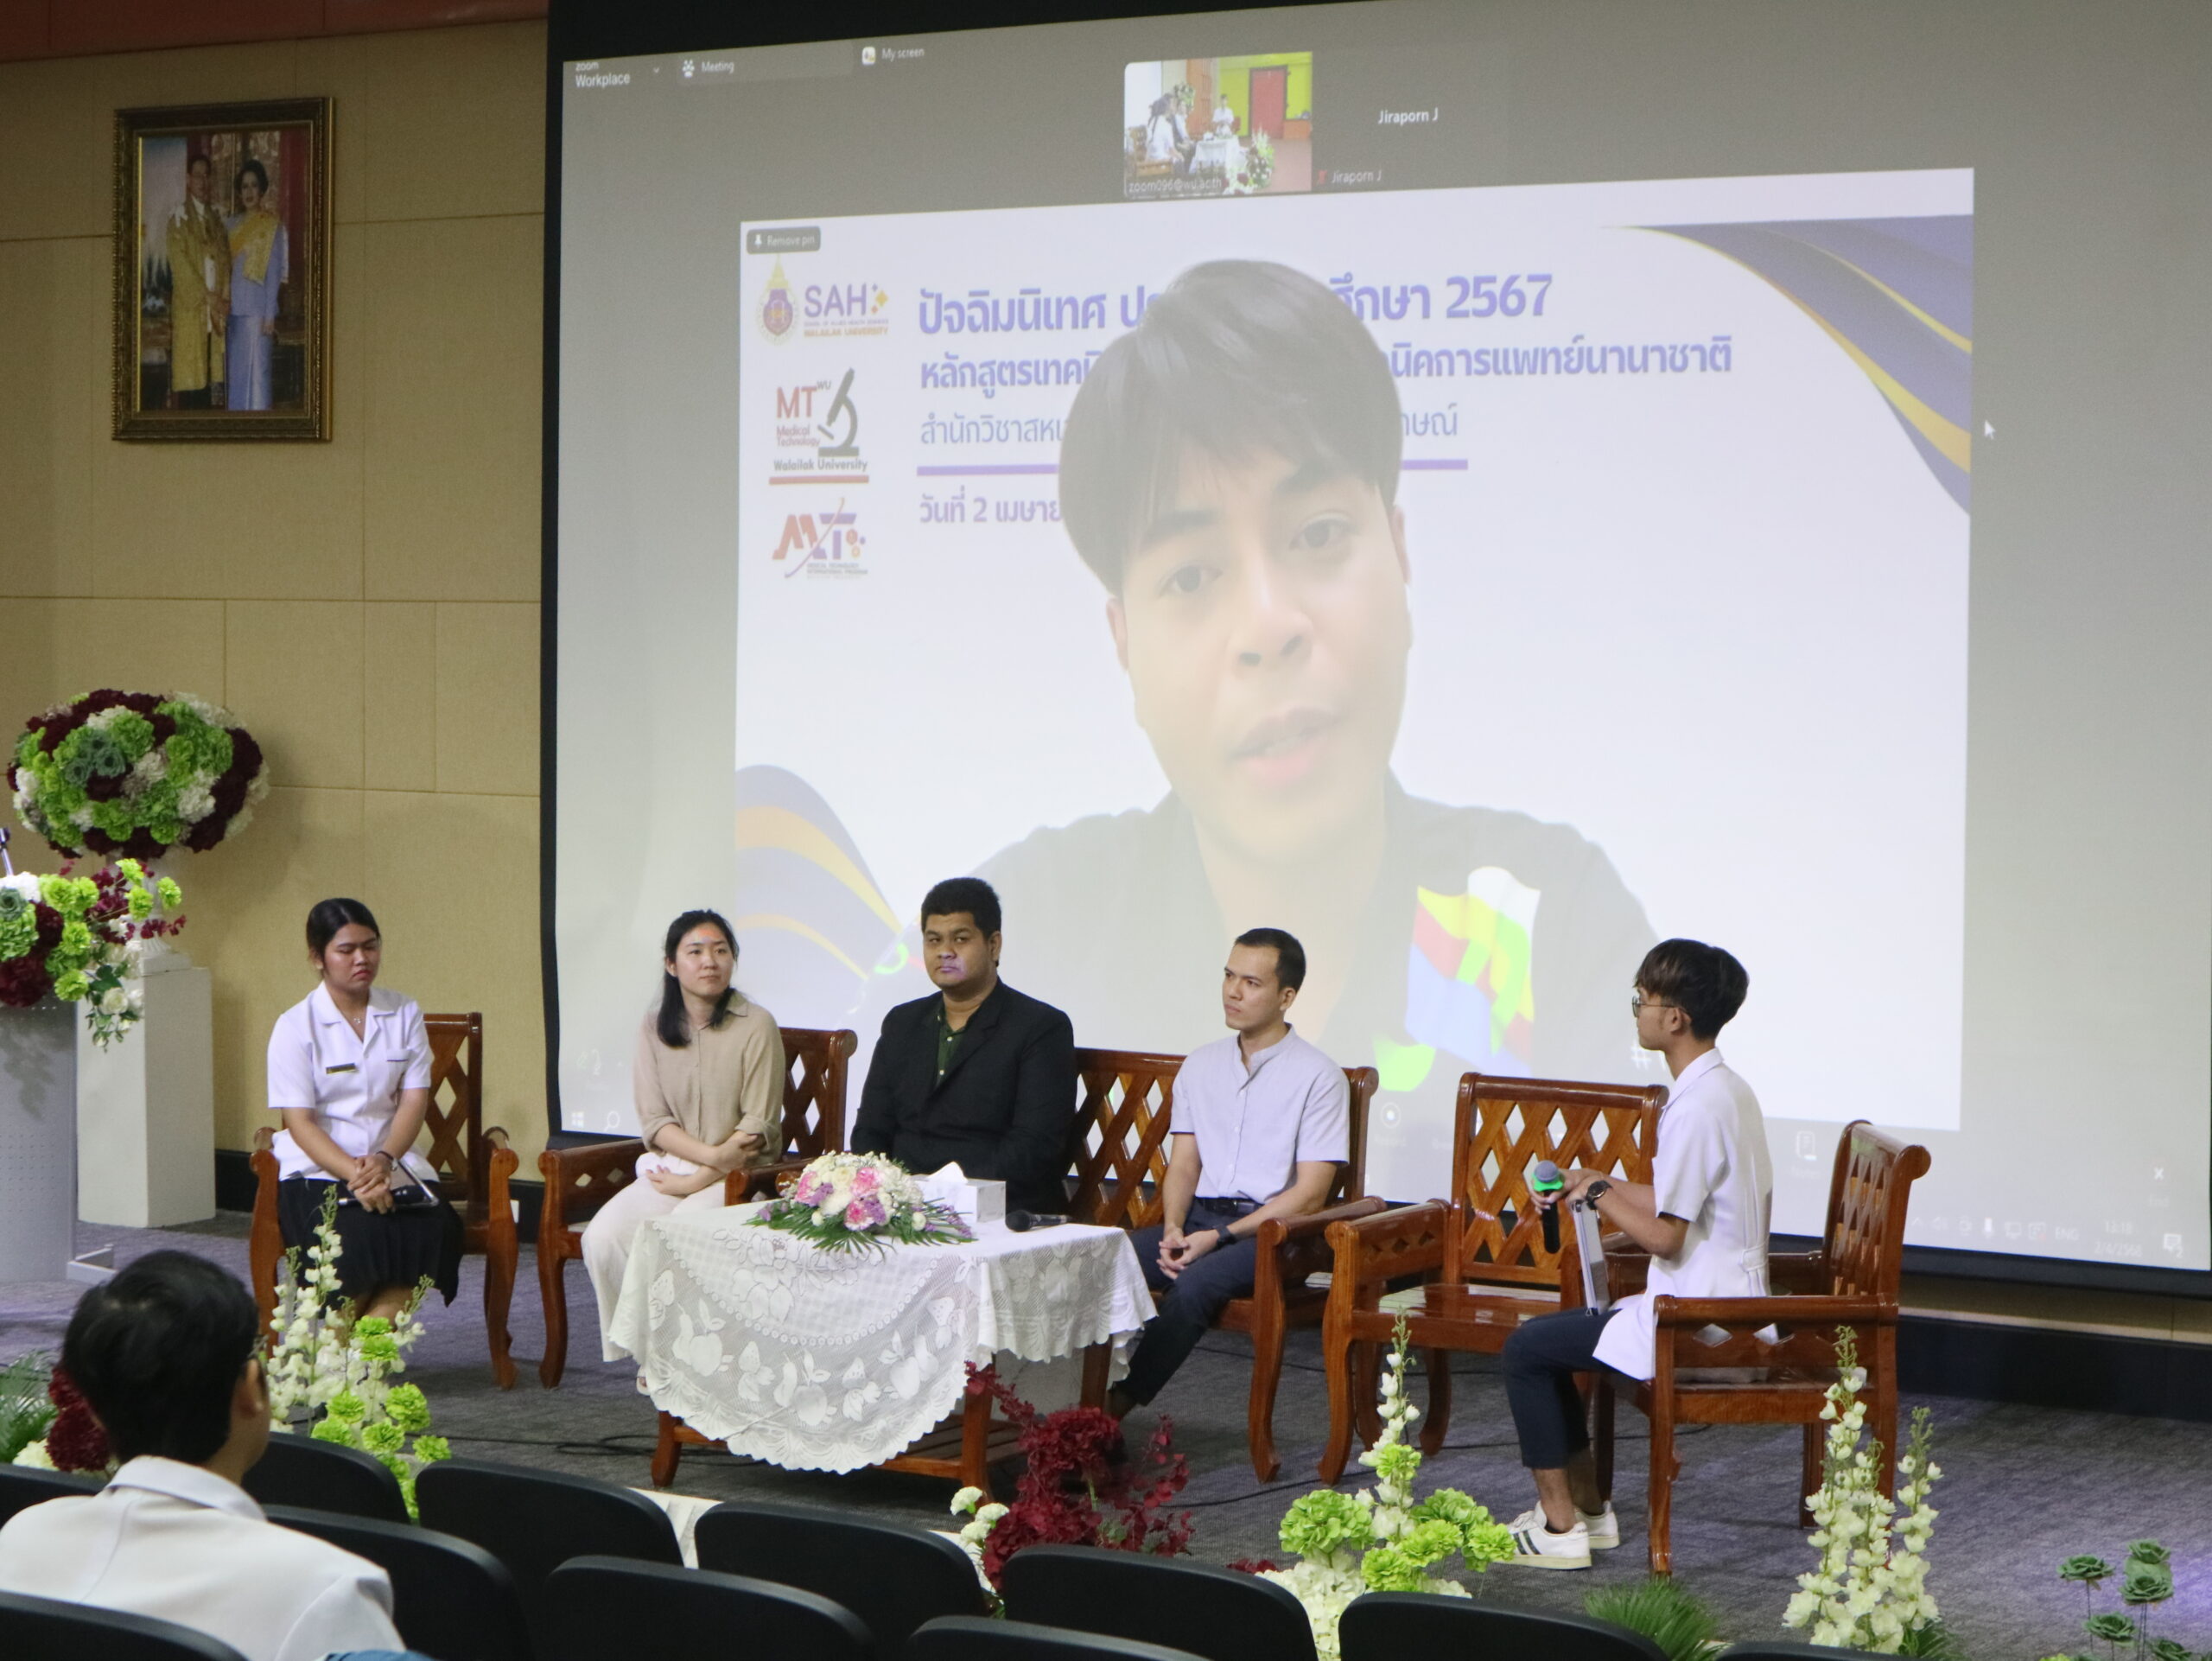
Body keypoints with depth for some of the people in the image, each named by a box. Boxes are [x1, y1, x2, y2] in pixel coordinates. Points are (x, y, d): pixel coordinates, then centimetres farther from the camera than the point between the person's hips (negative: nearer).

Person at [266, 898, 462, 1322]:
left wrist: (384, 1160, -16)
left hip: (394, 1161, 3)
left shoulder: (404, 1015, 12)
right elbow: (299, 1122, -6)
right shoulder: (295, 1026, 1)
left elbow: (414, 1100, 4)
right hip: (317, 1169, -3)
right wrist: (354, 1174, -22)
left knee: (434, 1230, -29)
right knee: (358, 1236, -35)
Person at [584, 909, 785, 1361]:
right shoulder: (654, 1027, 7)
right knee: (603, 1237, -23)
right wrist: (713, 1154, -15)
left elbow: (758, 1128, -7)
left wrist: (695, 1180, -13)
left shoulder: (755, 1026, -5)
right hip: (669, 1170, 4)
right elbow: (654, 1122, 2)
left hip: (738, 1177, -4)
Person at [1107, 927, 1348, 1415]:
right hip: (1198, 1217, 5)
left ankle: (1116, 1408, -33)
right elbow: (1184, 1165, 14)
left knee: (1196, 1281, -36)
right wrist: (1173, 1229, -7)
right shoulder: (1200, 1066, 16)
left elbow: (1309, 1194, -7)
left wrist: (1219, 1237, -15)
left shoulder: (1318, 1077, -3)